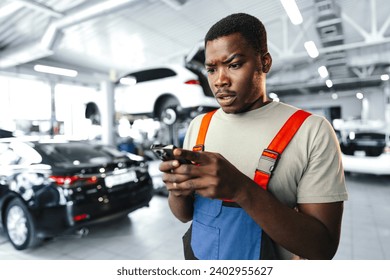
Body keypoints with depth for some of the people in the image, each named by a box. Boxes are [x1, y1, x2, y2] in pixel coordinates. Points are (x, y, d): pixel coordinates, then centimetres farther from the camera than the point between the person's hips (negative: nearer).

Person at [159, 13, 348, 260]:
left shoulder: (312, 130, -17)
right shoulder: (198, 126, -4)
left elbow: (323, 247, -20)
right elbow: (185, 214, 0)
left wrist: (241, 189, -33)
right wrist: (178, 188, -23)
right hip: (198, 254, 4)